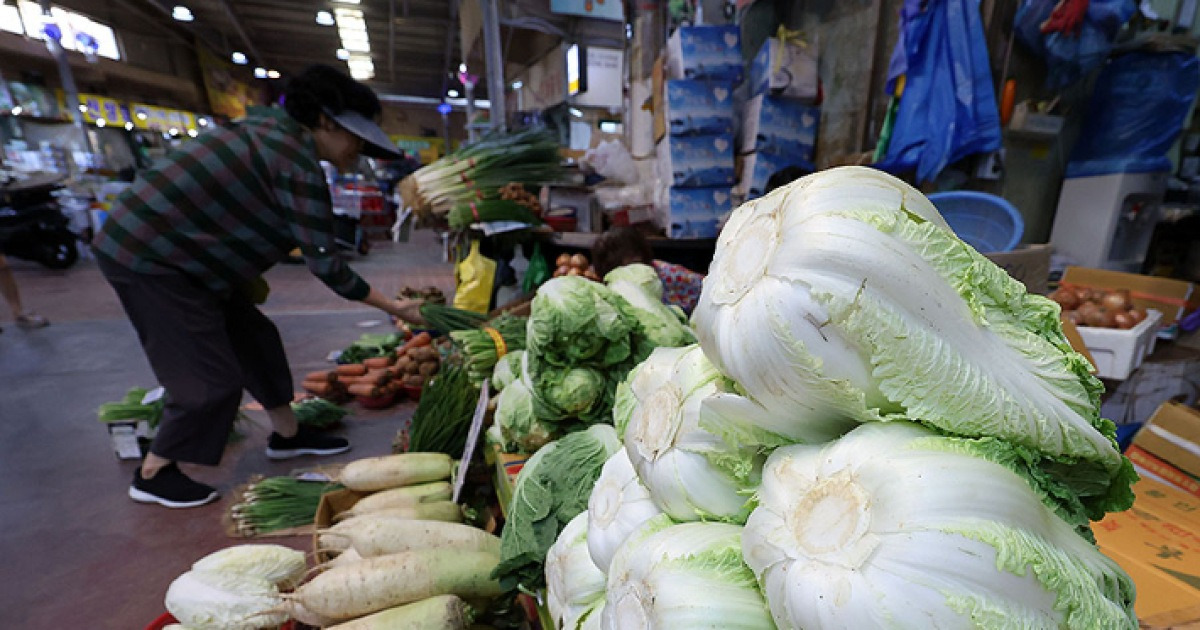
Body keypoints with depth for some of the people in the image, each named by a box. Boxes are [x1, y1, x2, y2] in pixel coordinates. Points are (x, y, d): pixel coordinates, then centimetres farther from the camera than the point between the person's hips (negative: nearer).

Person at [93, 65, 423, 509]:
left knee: (255, 339, 13)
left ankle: (287, 435, 27)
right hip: (148, 258, -10)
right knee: (212, 378, -3)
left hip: (177, 250, 10)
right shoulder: (299, 164, -23)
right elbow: (325, 264, -24)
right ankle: (152, 476, 19)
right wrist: (393, 307, -18)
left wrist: (246, 273, 16)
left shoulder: (272, 126, 5)